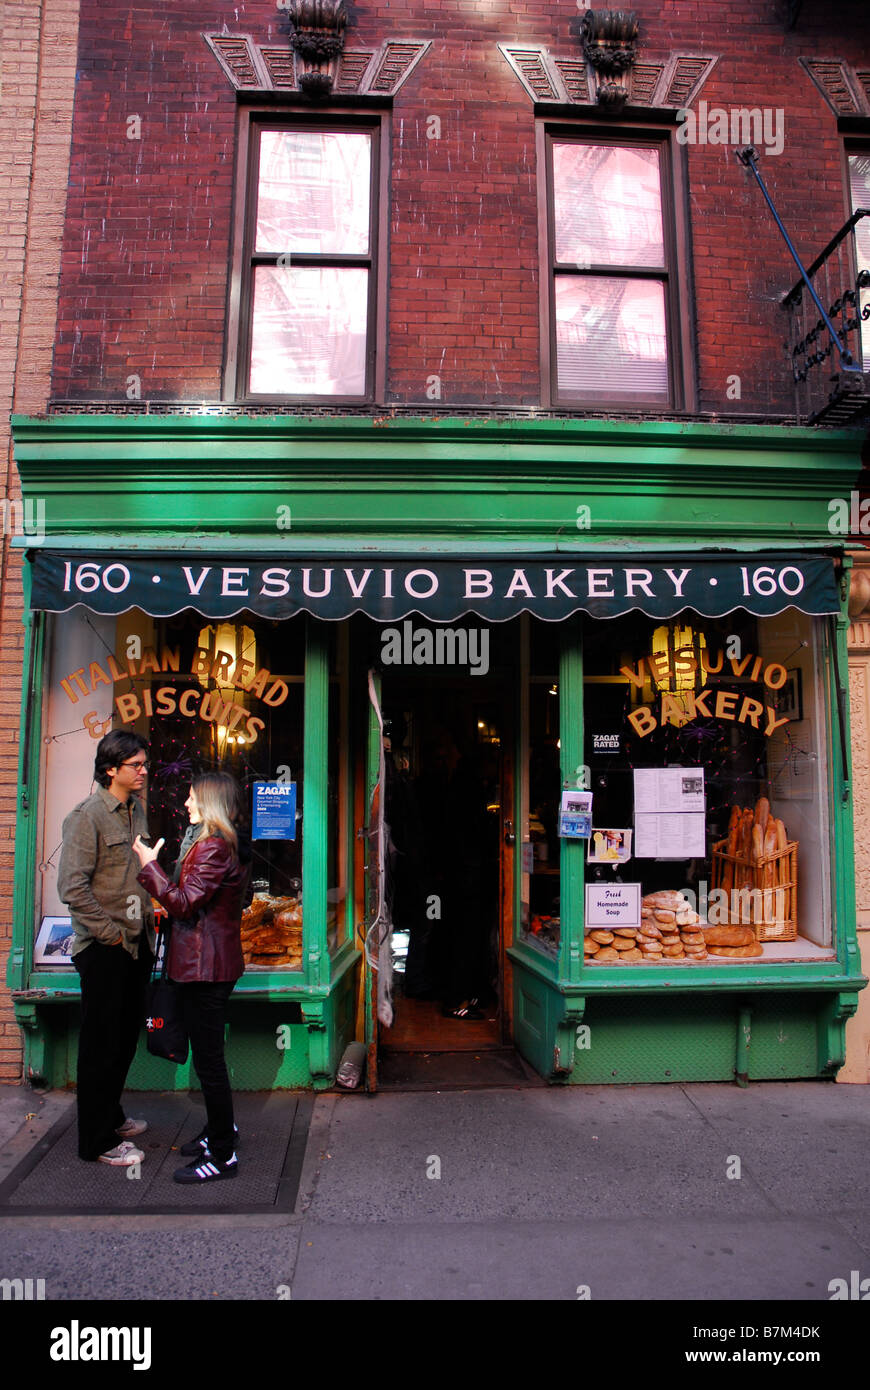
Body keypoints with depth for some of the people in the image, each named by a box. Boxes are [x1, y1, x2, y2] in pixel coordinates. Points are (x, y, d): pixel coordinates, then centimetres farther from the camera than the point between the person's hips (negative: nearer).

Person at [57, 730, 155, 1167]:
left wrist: (148, 916, 12)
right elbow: (72, 887, -20)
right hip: (104, 949, -8)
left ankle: (110, 1115, 37)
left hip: (137, 943, 8)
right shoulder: (87, 816, -15)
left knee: (127, 1034, 19)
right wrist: (110, 933, -18)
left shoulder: (137, 809, 10)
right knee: (101, 1044, 3)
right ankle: (96, 1141, 16)